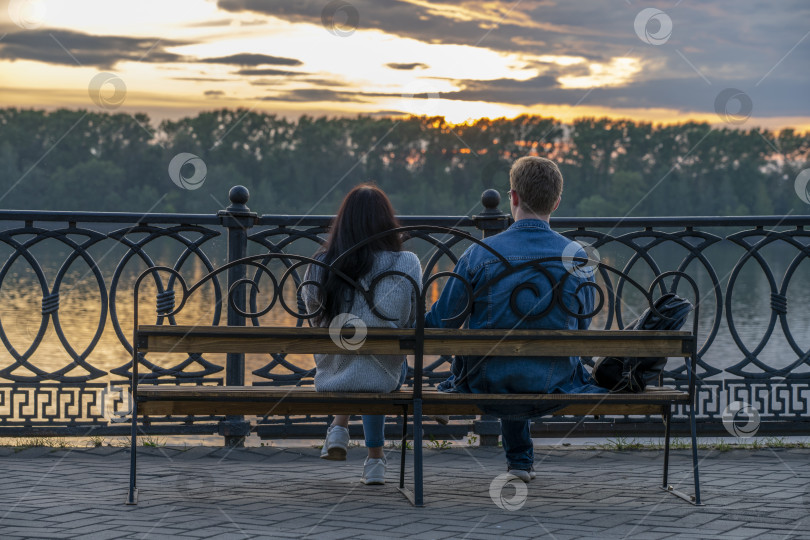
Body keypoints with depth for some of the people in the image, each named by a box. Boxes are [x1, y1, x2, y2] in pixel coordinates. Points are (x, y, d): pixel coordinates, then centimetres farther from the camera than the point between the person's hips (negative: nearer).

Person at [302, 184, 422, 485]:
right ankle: (374, 459, 39)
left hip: (331, 378, 1)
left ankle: (339, 427, 24)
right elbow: (413, 324, -3)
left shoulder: (320, 265, -6)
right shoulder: (407, 264, -10)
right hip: (383, 380, -1)